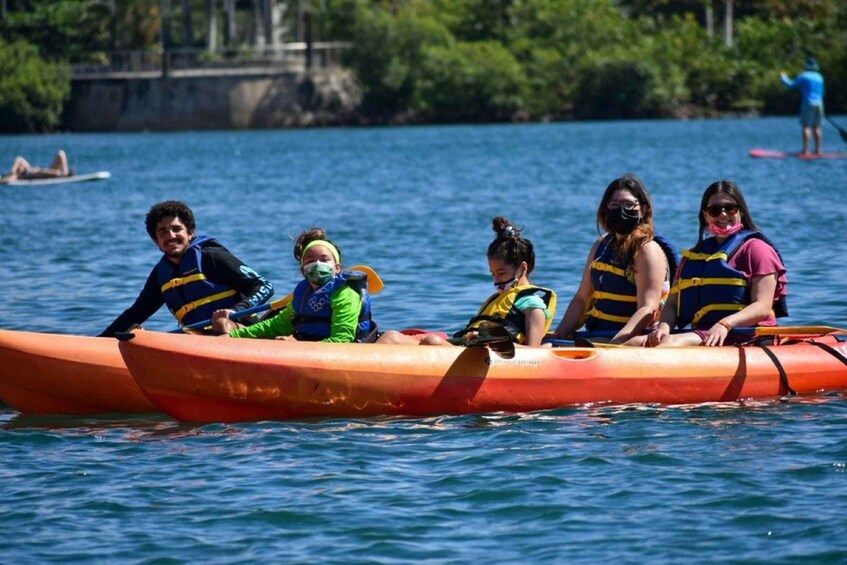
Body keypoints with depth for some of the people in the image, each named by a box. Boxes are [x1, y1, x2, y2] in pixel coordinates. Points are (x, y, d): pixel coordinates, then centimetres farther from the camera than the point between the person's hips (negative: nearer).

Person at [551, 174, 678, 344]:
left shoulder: (648, 250, -8)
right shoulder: (601, 245, 15)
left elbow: (648, 310, -17)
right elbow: (582, 299, 16)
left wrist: (615, 344, -29)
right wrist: (558, 337, 3)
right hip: (594, 335, 7)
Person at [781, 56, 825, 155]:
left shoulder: (803, 76, -6)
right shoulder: (820, 77, 13)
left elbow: (791, 85, 0)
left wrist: (783, 77, 17)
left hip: (808, 103, -6)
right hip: (819, 104, 6)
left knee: (806, 126, -7)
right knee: (817, 127, 8)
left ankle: (806, 150, -13)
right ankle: (818, 150, 7)